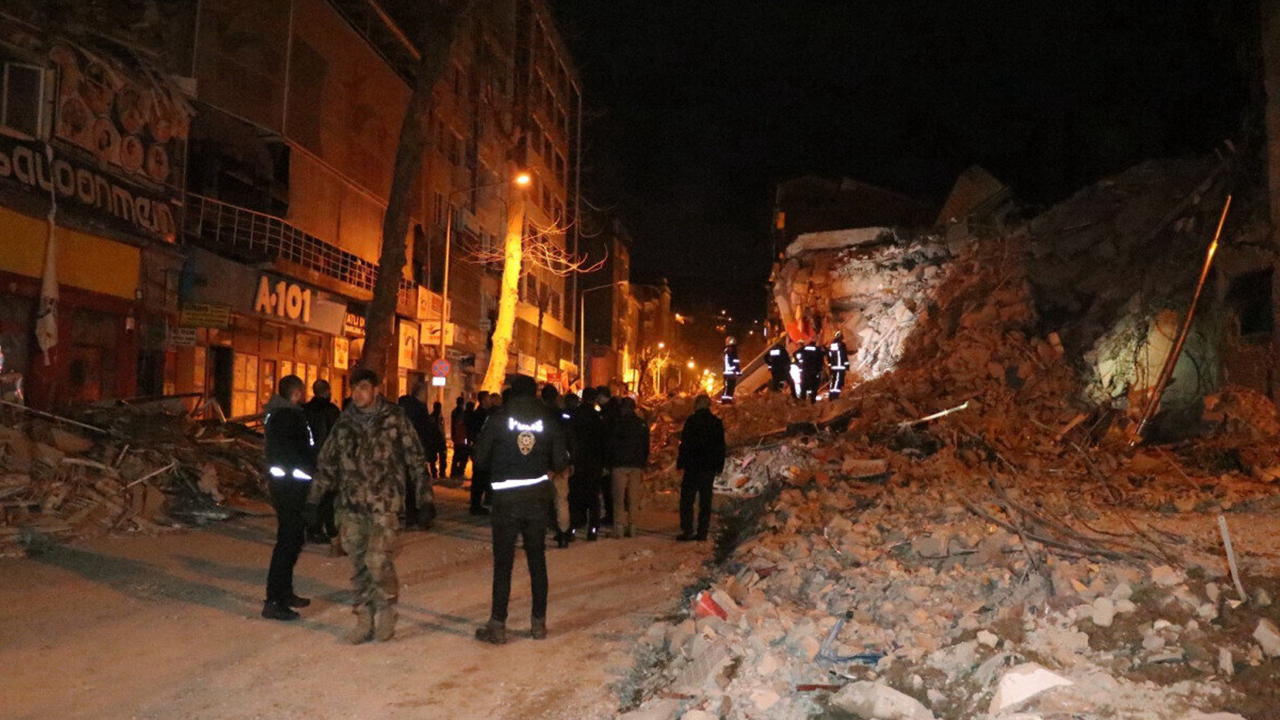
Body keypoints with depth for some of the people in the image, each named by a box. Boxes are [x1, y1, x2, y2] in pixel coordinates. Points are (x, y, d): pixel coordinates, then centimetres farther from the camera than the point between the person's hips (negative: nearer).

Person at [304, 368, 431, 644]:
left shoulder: (395, 419, -3)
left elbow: (416, 459, -1)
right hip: (351, 505, 4)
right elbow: (327, 461, 15)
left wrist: (425, 497, -3)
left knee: (378, 559, -15)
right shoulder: (344, 422, 8)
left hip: (384, 503, -4)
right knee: (359, 564, 8)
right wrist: (314, 498, 12)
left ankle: (386, 607, 10)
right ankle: (365, 619, 20)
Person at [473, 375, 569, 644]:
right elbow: (560, 461, 1)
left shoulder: (498, 417, -4)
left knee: (503, 562, 2)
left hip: (506, 500, -2)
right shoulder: (548, 419, 1)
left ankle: (497, 625, 4)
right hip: (539, 498, 2)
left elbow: (480, 458, -3)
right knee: (537, 559, 11)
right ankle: (539, 622, 15)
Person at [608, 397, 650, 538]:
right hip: (636, 465, 3)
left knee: (619, 497, 1)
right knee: (633, 497, 7)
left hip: (619, 465, -3)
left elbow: (610, 445, -2)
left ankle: (621, 526, -4)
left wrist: (608, 464, 7)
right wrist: (643, 465, 17)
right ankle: (632, 528, 7)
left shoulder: (616, 423, -5)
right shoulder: (642, 424, 7)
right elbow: (646, 447, 11)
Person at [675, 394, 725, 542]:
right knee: (705, 499, 8)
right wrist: (719, 467, 19)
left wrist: (680, 464, -5)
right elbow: (721, 446, 14)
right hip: (709, 467, 5)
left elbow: (685, 444, -10)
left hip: (693, 467, -5)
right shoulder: (717, 423, 9)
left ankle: (687, 531, -8)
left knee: (687, 499, -2)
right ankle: (702, 531, 7)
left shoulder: (692, 420, -8)